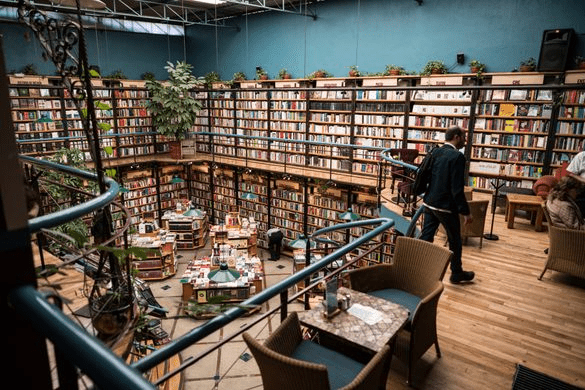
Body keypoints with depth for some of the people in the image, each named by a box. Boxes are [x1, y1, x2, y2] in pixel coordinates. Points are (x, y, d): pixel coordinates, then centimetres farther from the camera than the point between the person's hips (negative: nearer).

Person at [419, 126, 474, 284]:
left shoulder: (435, 152, 5)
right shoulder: (457, 156, -17)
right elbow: (457, 189, -21)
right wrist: (466, 212, -15)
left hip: (429, 203, 7)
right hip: (446, 206, -7)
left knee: (426, 237, 13)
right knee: (455, 241, 12)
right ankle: (456, 273, 27)